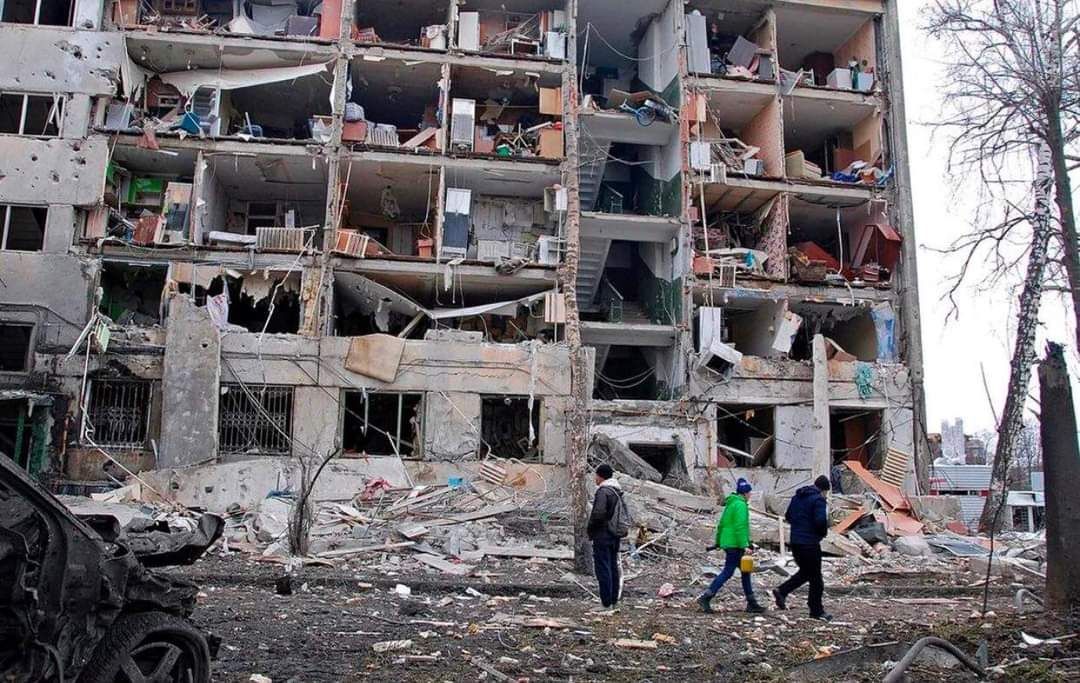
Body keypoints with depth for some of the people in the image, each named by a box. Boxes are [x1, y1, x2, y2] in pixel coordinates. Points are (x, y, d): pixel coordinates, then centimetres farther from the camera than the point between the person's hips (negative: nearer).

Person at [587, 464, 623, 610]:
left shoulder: (603, 492, -17)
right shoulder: (618, 492, 12)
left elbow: (598, 513, -26)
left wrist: (590, 529, -12)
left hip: (602, 536, -9)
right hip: (615, 536, 9)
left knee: (603, 569, -5)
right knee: (613, 568, 13)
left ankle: (606, 603, -4)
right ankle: (614, 601, 19)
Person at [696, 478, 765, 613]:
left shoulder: (731, 503, 16)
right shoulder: (740, 505, -13)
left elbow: (721, 524, 19)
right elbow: (740, 527, -21)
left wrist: (718, 542, 24)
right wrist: (744, 545, -22)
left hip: (728, 543, 10)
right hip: (735, 545, -10)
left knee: (745, 572, 14)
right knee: (727, 572, -7)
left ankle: (752, 603, 18)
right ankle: (705, 598, -8)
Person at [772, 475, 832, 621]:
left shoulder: (797, 497, 12)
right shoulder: (818, 499, -12)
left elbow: (788, 516, 16)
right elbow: (821, 520, -23)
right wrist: (823, 532, -4)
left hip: (795, 541, 7)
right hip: (810, 543, -7)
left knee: (805, 572, 22)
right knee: (815, 577, 5)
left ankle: (781, 591, 8)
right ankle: (817, 610, 13)